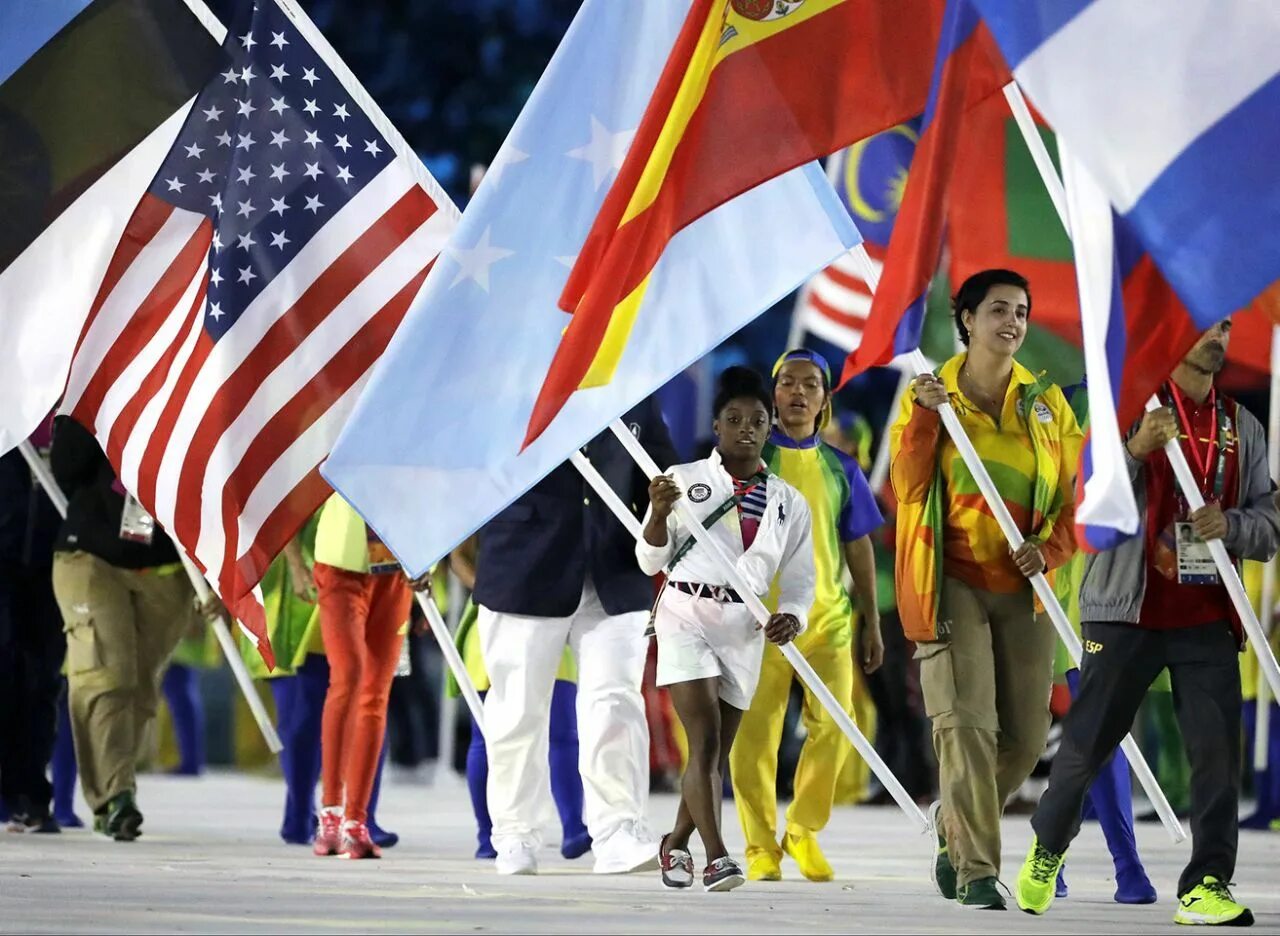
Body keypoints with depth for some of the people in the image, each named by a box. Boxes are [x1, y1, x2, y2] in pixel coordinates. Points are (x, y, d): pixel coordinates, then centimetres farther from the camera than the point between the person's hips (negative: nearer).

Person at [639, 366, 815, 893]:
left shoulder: (788, 502, 10)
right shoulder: (684, 480, 2)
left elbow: (799, 577, 11)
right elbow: (651, 562, 2)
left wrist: (792, 615, -10)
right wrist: (658, 514, -17)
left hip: (744, 629, 4)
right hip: (686, 613, -4)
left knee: (718, 753, 8)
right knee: (705, 739, -17)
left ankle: (676, 844, 30)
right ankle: (716, 858, -23)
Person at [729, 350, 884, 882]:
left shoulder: (840, 469, 12)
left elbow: (858, 548, 16)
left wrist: (871, 623, 14)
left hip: (829, 618, 3)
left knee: (832, 729, -3)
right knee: (755, 734, -4)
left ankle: (804, 833, 15)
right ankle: (761, 848, 5)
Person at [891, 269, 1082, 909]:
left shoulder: (1046, 405, 10)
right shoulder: (929, 395, 4)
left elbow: (1071, 496, 11)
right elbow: (907, 487, -4)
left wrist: (1051, 549, -7)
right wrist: (924, 418, -16)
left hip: (1023, 587, 3)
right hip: (953, 585, -3)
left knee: (1025, 736, 3)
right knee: (966, 724, -14)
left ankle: (956, 821, 30)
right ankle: (976, 872, -11)